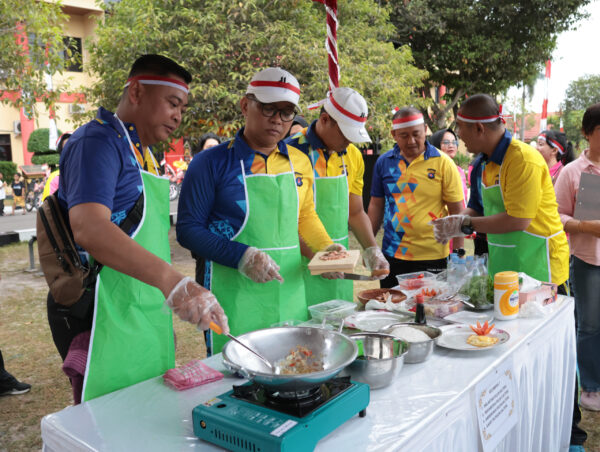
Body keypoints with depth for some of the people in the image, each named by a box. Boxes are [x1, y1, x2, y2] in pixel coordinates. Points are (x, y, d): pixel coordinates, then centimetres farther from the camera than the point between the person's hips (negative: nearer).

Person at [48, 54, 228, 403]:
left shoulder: (142, 151, 16)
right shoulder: (97, 141, -13)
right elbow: (88, 228, -31)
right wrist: (172, 281, -41)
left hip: (146, 317, 9)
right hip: (105, 319, -9)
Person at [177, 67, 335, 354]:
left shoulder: (300, 163, 8)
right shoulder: (212, 163, -6)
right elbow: (188, 230, -7)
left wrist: (327, 248, 2)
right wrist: (241, 256, -19)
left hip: (290, 292, 5)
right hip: (234, 300, -4)